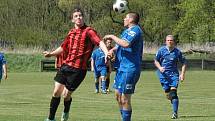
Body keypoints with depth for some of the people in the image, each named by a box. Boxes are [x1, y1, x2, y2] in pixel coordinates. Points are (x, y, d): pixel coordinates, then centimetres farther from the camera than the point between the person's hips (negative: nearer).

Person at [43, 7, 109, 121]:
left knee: (66, 95, 0)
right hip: (66, 65, 6)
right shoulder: (71, 32, 12)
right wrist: (51, 54, 22)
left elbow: (99, 42, -25)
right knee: (56, 92, 3)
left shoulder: (88, 31, -9)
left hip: (78, 69, -6)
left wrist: (106, 53, -42)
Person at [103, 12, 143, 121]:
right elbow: (120, 45, 26)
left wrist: (112, 37, -17)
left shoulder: (135, 30, -13)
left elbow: (126, 44, -30)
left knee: (125, 100, -7)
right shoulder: (127, 30, 19)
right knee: (118, 95, 16)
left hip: (130, 69, -11)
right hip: (122, 67, 11)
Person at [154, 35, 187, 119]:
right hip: (163, 74, 1)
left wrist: (182, 74, -2)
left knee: (173, 92, -16)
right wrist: (160, 67, -9)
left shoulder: (177, 52, 0)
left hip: (174, 74, -1)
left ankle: (175, 113, -15)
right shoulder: (161, 50, 2)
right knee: (168, 94, -2)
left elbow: (183, 63, 9)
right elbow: (156, 61, 11)